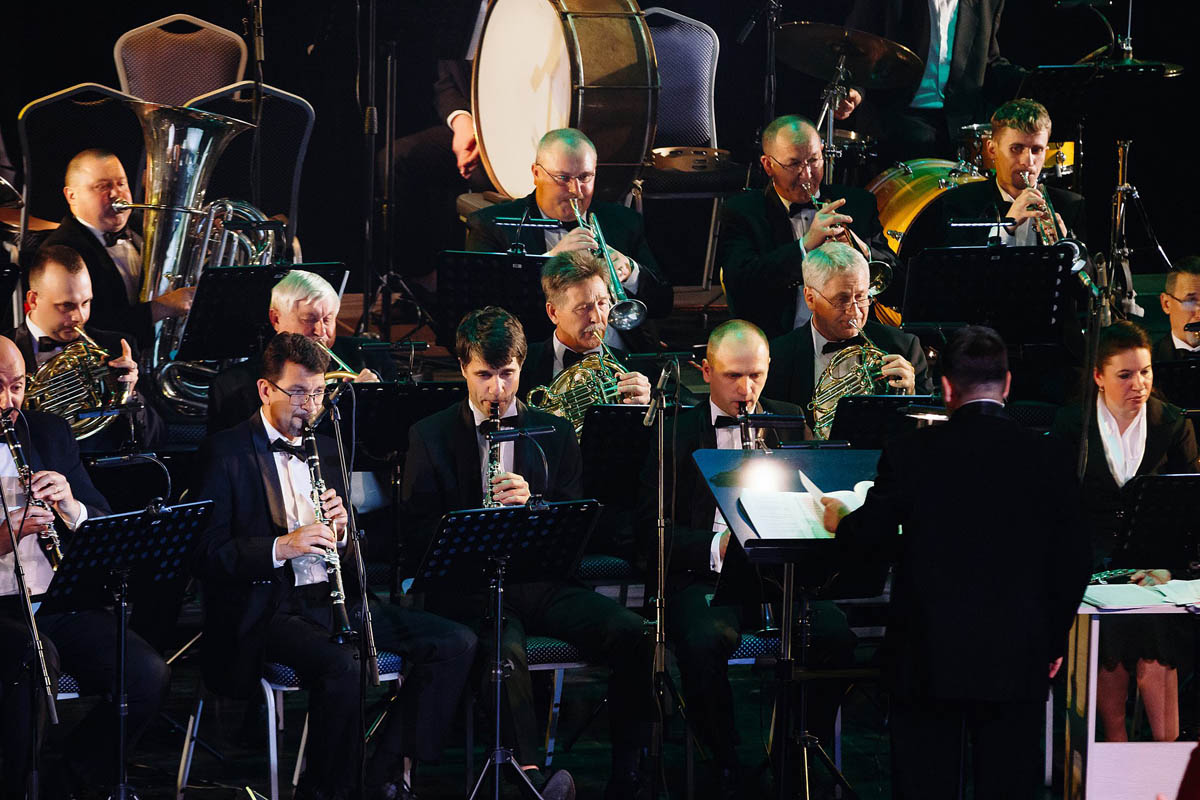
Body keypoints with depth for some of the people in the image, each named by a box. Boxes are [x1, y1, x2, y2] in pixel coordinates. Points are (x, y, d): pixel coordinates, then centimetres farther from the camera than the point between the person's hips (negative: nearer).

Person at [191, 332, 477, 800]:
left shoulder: (325, 450, 19)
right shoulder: (227, 454, -2)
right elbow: (205, 554, -11)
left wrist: (339, 530, -5)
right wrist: (281, 547, -24)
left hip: (332, 599, 7)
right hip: (269, 609, -7)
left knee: (454, 643, -8)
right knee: (341, 666, -36)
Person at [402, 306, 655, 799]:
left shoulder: (556, 434, 16)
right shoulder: (430, 437, 10)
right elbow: (418, 535, 3)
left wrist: (531, 503, -11)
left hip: (544, 582, 3)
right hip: (468, 587, -3)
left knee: (632, 635, -23)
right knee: (506, 648, -37)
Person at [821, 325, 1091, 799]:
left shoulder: (910, 453, -7)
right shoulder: (1050, 458, -3)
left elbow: (865, 544, 0)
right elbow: (1073, 563, 1)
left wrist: (840, 522, 23)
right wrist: (1053, 641, 14)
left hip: (927, 664, -1)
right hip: (1018, 665, 1)